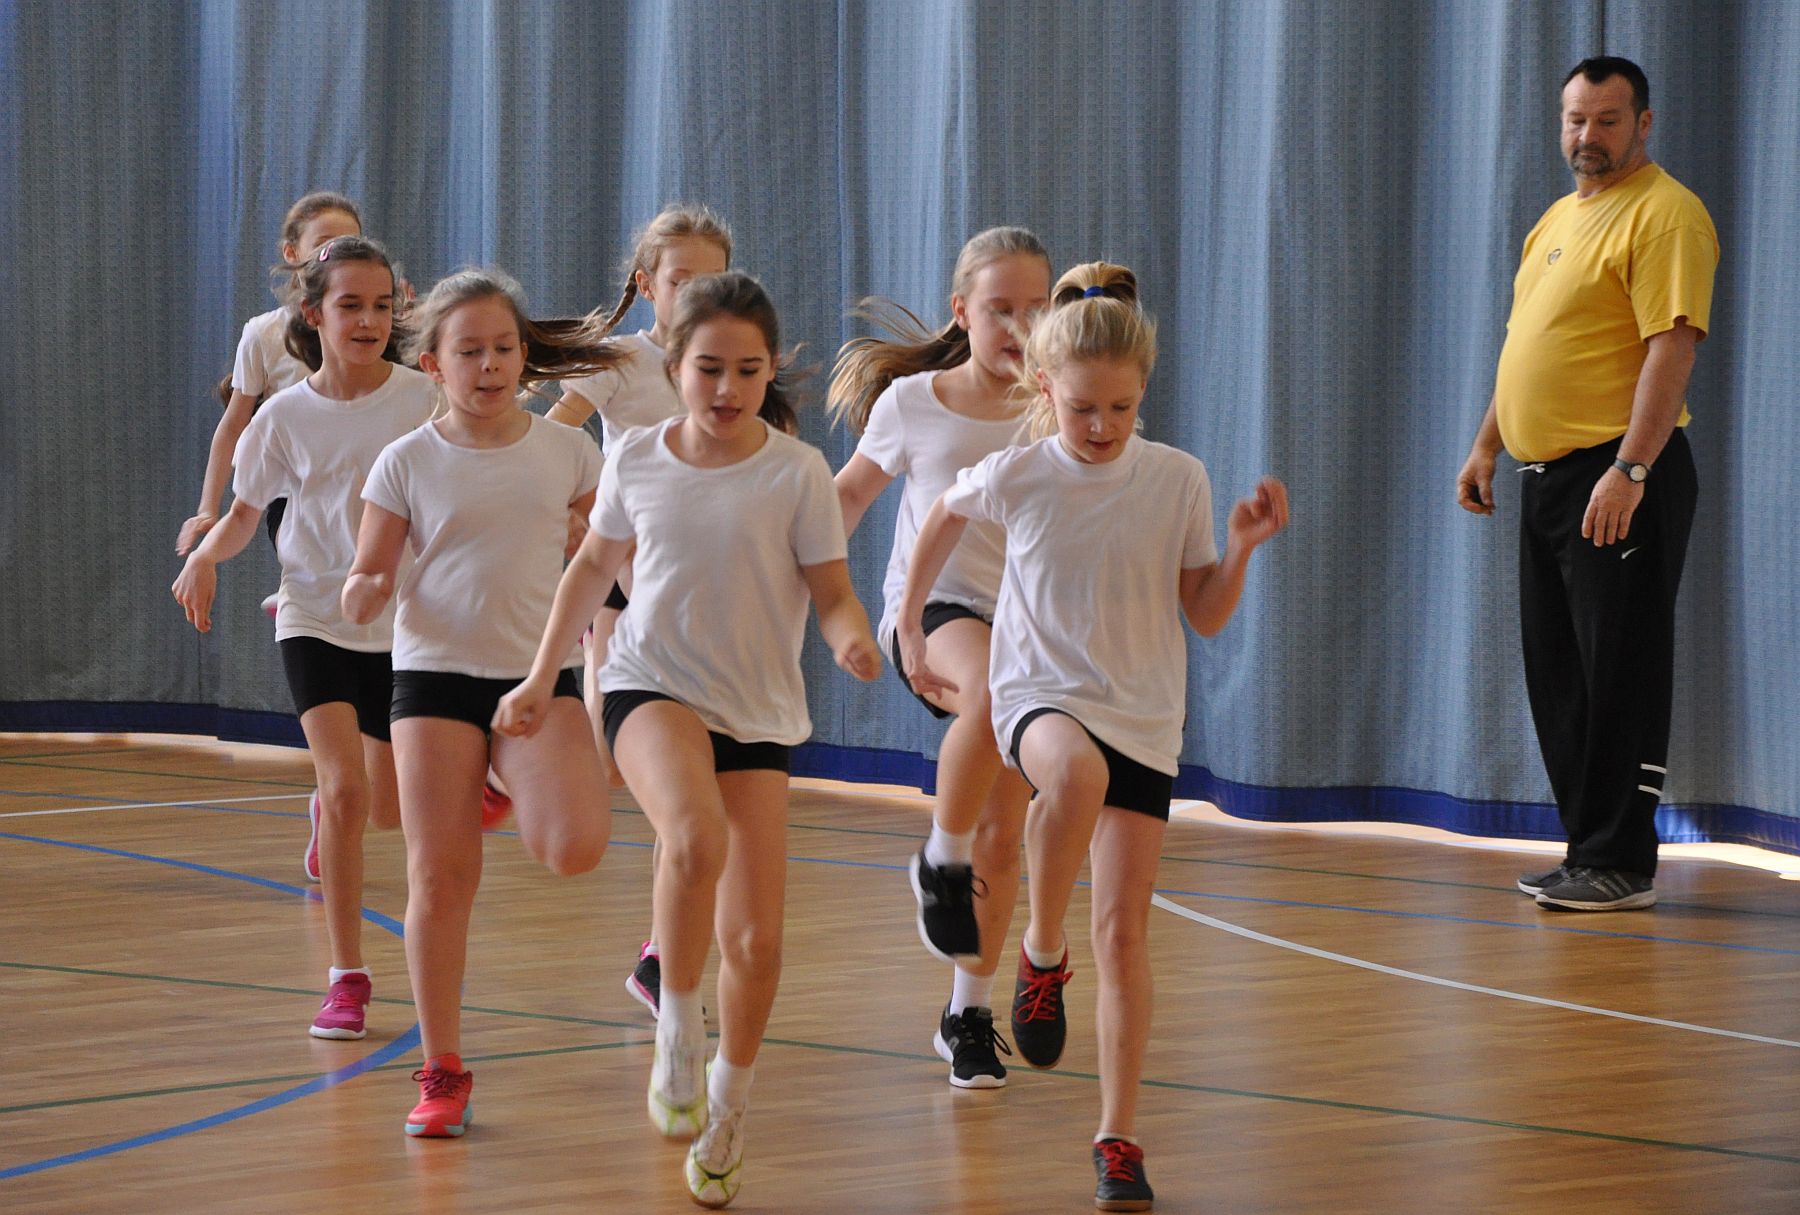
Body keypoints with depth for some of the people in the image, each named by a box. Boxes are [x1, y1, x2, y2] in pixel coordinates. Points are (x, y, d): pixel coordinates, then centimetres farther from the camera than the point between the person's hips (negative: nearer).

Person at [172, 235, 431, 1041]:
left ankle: (328, 805, 49)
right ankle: (346, 978, -9)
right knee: (346, 790, -18)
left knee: (387, 813, 10)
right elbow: (245, 512, 4)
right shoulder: (286, 416, -7)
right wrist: (206, 554, -16)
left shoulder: (422, 401, -9)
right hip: (315, 619, -1)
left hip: (404, 622, 1)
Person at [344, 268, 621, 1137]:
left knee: (575, 850, -21)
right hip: (436, 674, 0)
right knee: (439, 878, -3)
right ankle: (442, 1073, 8)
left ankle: (513, 796, 16)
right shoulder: (408, 464, 0)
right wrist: (365, 593, -21)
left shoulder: (565, 452, 3)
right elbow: (363, 589, 1)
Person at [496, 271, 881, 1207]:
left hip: (758, 711, 1)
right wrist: (541, 676, 18)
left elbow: (832, 591, -4)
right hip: (652, 685, -1)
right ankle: (678, 1033, -16)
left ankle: (726, 1109, 24)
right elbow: (595, 564, 16)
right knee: (695, 836, -34)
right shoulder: (638, 460, 0)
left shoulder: (796, 472, -7)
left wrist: (851, 639, -27)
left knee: (756, 936, 1)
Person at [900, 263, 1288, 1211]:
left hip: (1144, 717, 2)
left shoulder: (1177, 481, -3)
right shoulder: (1014, 477, -5)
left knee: (1124, 929, -3)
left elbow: (1206, 617, 4)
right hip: (1039, 696, -2)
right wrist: (910, 631, 21)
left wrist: (1243, 549, -13)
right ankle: (1042, 950, -17)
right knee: (1076, 771, -40)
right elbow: (945, 518, 18)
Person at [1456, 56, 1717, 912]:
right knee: (1558, 678, 11)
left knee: (1619, 674, -8)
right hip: (1546, 476, 9)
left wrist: (1630, 470, -25)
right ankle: (1588, 851, 17)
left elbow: (1672, 349, -19)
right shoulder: (1557, 221, 19)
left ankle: (1620, 865, -5)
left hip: (1619, 482, -9)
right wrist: (1486, 445, 20)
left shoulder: (1663, 215, -10)